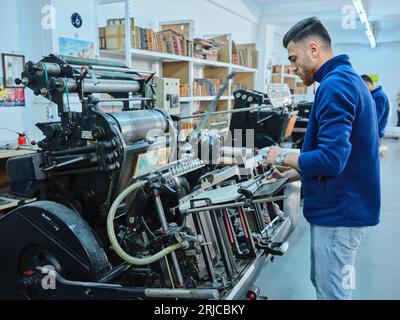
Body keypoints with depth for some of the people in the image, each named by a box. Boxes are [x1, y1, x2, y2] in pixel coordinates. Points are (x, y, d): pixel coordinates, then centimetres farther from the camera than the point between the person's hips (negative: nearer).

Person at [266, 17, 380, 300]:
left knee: (332, 292, 5)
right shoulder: (348, 77, 13)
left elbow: (331, 158, -29)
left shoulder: (334, 85, -20)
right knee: (324, 283, 22)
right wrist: (293, 167, 12)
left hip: (339, 211, -10)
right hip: (343, 205, 10)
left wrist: (283, 157, -13)